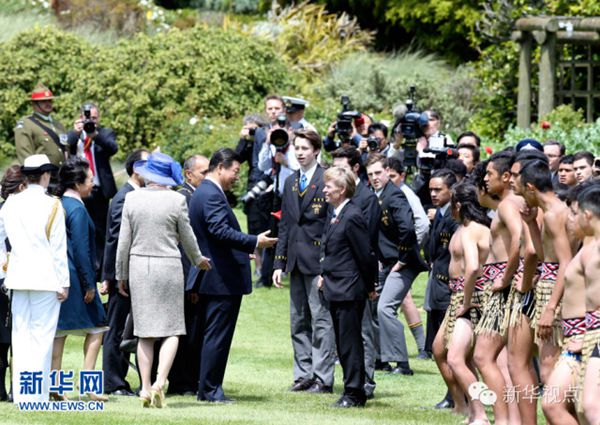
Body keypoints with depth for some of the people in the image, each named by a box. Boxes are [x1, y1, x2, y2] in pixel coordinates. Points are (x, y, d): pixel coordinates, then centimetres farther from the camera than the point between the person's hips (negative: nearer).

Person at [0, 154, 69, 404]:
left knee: (20, 334, 9)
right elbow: (58, 248, -7)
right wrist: (64, 282, -3)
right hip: (46, 278, -5)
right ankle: (38, 394, -4)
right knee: (41, 335, -2)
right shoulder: (52, 206, -8)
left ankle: (20, 393, 11)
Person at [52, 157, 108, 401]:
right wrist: (89, 285, -13)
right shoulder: (77, 209, -15)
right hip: (76, 278, -8)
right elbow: (81, 250, -17)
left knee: (59, 330, 8)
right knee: (96, 328, 2)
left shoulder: (59, 205, 10)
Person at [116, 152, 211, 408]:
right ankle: (160, 382, -14)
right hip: (168, 266, -2)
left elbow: (124, 241, 3)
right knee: (171, 329, 3)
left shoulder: (132, 198, -2)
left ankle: (145, 388, 6)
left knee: (145, 331, 8)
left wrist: (121, 275, 13)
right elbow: (187, 237, 4)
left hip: (139, 267, 2)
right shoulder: (176, 200, -7)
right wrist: (198, 260, 24)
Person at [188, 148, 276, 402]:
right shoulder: (211, 195, -17)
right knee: (217, 336, -6)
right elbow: (221, 231, -28)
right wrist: (255, 243, -27)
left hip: (209, 277, 11)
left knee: (210, 335, 14)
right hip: (223, 279, -11)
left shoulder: (203, 193, 17)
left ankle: (207, 388, 18)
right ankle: (210, 389, -4)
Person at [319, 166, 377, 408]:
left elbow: (364, 255, -15)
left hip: (349, 289, -10)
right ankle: (352, 390, 19)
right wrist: (325, 275, 11)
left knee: (350, 342, -4)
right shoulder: (335, 215, 12)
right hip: (335, 289, 10)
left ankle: (354, 392, 2)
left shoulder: (352, 217, -17)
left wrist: (370, 286, -8)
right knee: (342, 343, 13)